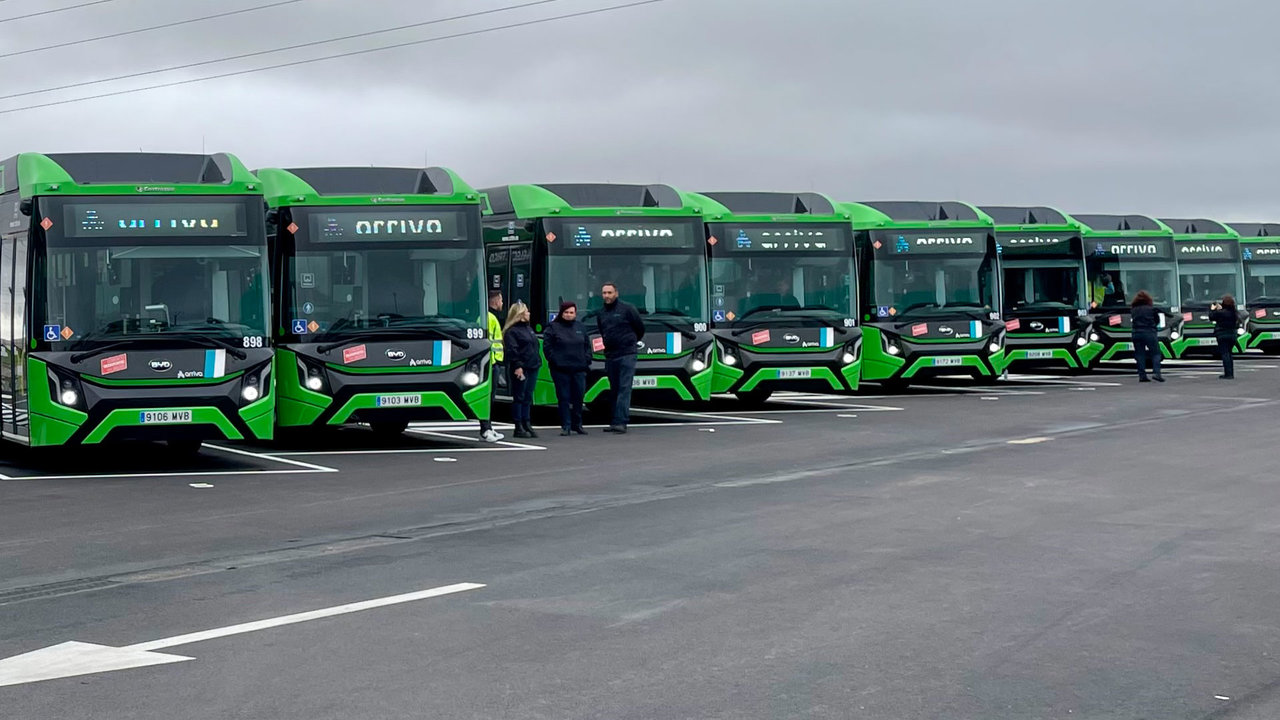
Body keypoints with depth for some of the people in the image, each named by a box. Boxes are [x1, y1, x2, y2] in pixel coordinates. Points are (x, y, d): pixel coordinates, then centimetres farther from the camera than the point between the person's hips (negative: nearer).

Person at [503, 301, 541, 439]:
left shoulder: (528, 328, 19)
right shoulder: (511, 331, -9)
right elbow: (512, 350, -16)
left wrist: (538, 361, 18)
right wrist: (517, 366, -22)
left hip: (532, 367, 8)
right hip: (521, 369, -8)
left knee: (528, 398, 11)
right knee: (519, 398, -3)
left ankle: (527, 424, 16)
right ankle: (519, 427, 0)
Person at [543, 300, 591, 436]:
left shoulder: (580, 327, 13)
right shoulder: (553, 328, -1)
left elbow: (587, 345, 18)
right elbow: (547, 346, -2)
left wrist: (587, 360, 6)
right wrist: (554, 360, -10)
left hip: (579, 369, 4)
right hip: (561, 369, -4)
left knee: (579, 397, 6)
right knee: (563, 398, -3)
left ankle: (577, 424, 19)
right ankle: (566, 426, 2)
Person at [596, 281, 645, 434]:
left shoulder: (627, 309, -3)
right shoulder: (601, 314, 14)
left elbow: (640, 328, 6)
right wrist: (602, 344, 13)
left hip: (626, 354, -6)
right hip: (610, 356, 6)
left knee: (624, 387, -12)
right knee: (614, 389, 8)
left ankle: (621, 421, -19)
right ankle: (616, 422, 13)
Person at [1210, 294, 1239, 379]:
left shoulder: (1221, 312, -16)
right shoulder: (1234, 313, 4)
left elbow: (1211, 317, -4)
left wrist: (1212, 309, 14)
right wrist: (1220, 308, 26)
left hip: (1223, 336, -7)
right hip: (1232, 335, 7)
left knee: (1225, 354, -6)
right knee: (1229, 354, 18)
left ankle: (1228, 374, -12)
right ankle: (1231, 373, 19)